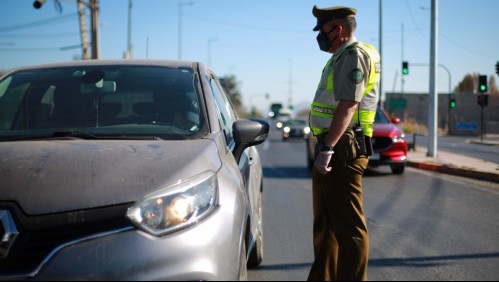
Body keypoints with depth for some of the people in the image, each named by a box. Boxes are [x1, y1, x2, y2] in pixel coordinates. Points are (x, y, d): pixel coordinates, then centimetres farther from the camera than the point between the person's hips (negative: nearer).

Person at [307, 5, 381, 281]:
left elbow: (348, 106, -23)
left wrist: (327, 148, -29)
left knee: (348, 225, -7)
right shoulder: (342, 57, 21)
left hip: (342, 152, -11)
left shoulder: (354, 56, -12)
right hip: (333, 151, 11)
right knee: (325, 222, 17)